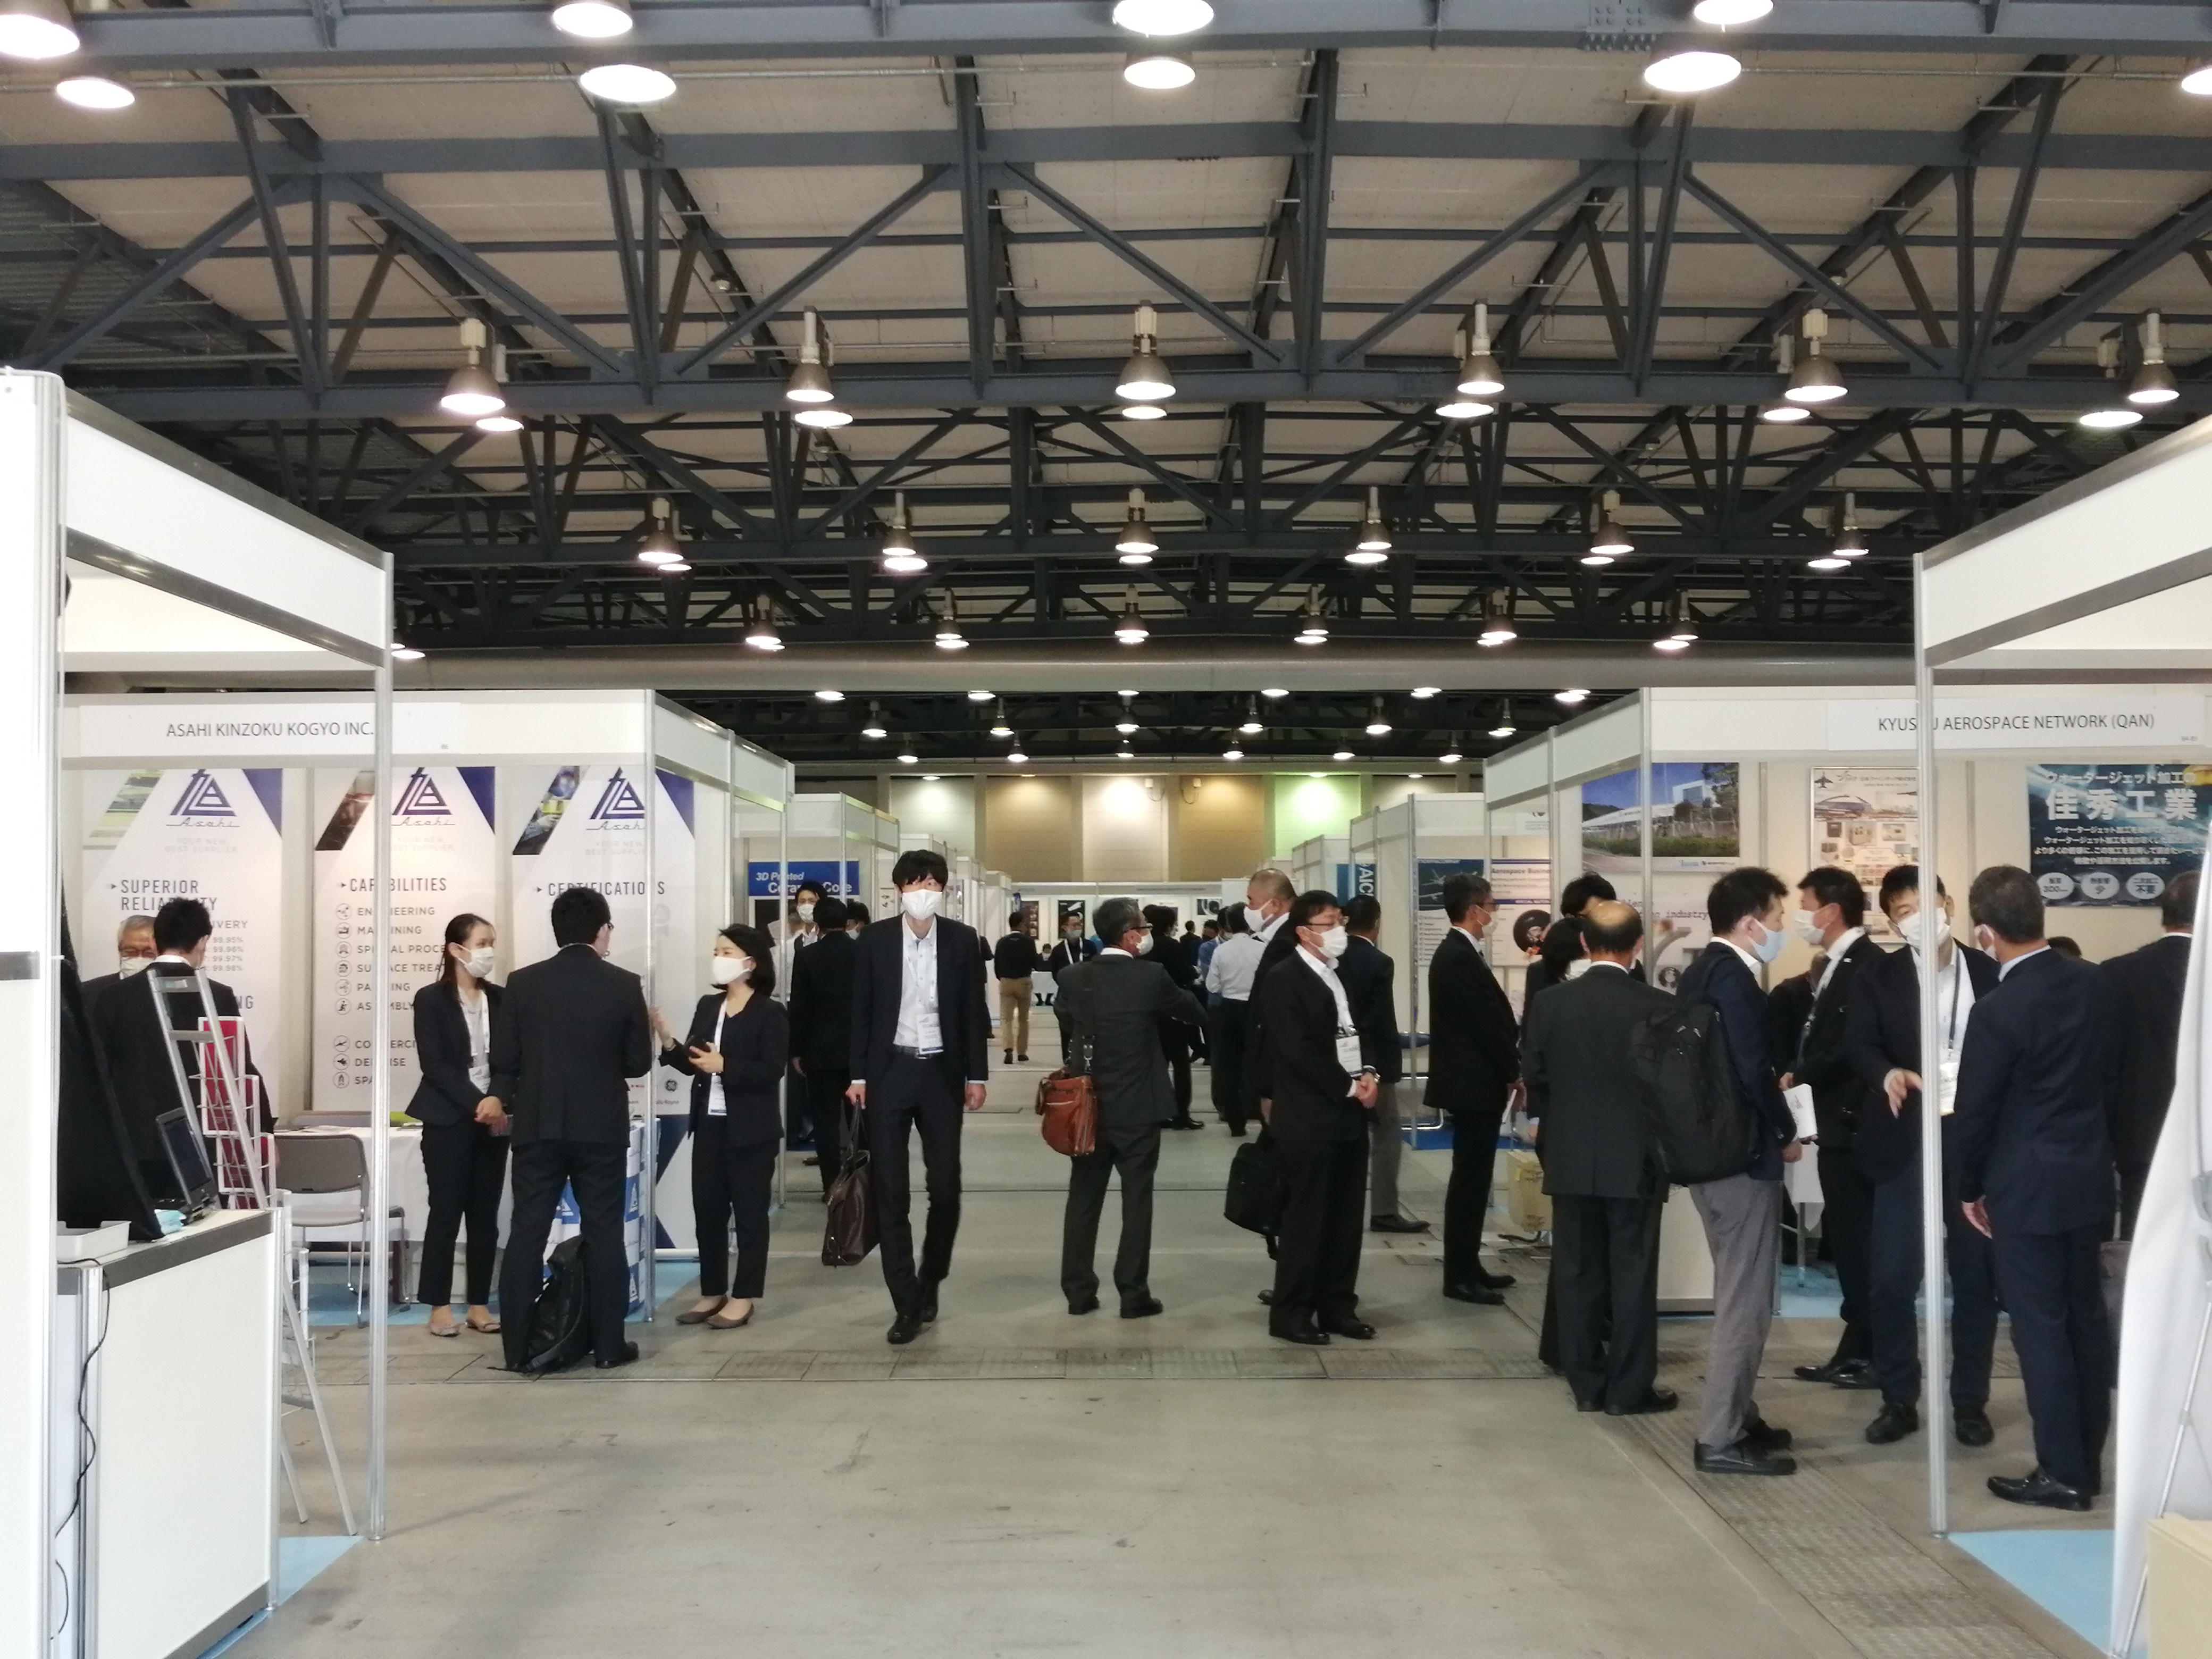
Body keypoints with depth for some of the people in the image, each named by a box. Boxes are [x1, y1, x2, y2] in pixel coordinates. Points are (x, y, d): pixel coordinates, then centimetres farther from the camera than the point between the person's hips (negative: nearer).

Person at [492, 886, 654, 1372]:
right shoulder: (624, 985, -5)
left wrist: (508, 1103, 19)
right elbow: (639, 1063, 0)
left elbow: (503, 1060, 1)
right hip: (602, 1129, -1)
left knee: (526, 1235, 6)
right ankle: (608, 1345, 9)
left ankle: (518, 1347, 7)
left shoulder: (522, 983, -2)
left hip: (537, 1128, 1)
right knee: (603, 1235, 5)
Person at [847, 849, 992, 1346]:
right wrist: (858, 1074, -2)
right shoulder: (875, 939, 0)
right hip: (888, 1071, 0)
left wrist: (977, 1075, 2)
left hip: (941, 1072, 0)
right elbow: (861, 1010, 3)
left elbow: (973, 1011, 4)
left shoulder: (962, 940, 1)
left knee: (946, 1187, 1)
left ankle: (930, 1281, 26)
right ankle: (907, 1304, 7)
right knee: (890, 1191, 0)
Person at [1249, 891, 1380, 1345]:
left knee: (1345, 1218, 10)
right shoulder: (1283, 980, -11)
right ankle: (1290, 1313, 8)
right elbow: (1298, 1052, -18)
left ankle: (1338, 1307, 20)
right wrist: (1349, 1087, -14)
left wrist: (1368, 1074, -1)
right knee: (1305, 1218, -1)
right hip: (1308, 1119, -7)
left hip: (1349, 1114, 8)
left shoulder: (1344, 975, 14)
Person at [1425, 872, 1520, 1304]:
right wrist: (1513, 1073, -9)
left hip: (1471, 1079, 10)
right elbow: (1486, 1023, -19)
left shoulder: (1455, 952, 14)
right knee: (1470, 1178, -5)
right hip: (1474, 1082, -10)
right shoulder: (1461, 958, -19)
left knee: (1472, 1176, 14)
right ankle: (1460, 1276, 0)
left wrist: (1507, 1069, 12)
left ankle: (1466, 1266, 21)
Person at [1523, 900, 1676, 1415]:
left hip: (1569, 1158, 2)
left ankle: (1587, 1383, 15)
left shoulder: (1549, 1003, -5)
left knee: (1578, 1274, 10)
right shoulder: (1660, 1007, -12)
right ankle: (1630, 1388, 10)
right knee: (1632, 1275, 5)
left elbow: (1533, 1076, 1)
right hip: (1636, 1159, -2)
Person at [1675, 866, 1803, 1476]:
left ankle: (1735, 1417, 27)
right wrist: (1786, 1133, -10)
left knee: (1737, 1293, 19)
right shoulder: (1734, 976, -19)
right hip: (1743, 1154, -10)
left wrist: (1774, 1107, 13)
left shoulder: (1701, 970, 12)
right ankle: (1721, 1438, 1)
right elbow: (1752, 1071, -24)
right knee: (1746, 1300, -4)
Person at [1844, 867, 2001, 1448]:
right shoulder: (1880, 977, 4)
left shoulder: (1990, 974, 5)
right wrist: (1887, 1073, -29)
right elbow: (1857, 1043, -8)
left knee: (1977, 1276, 8)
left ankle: (1970, 1402, 21)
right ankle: (1898, 1400, 13)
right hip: (1905, 1141, 0)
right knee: (1890, 1278, -2)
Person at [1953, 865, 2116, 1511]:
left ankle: (2062, 1473, 7)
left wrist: (1970, 1188, 1)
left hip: (2027, 1187, -7)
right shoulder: (2093, 984, -1)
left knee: (2040, 1327, 1)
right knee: (2086, 1316, 14)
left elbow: (1976, 1109, -13)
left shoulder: (1999, 1010, -21)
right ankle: (2087, 1459, 24)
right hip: (2088, 1175, 7)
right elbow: (2105, 1071, 11)